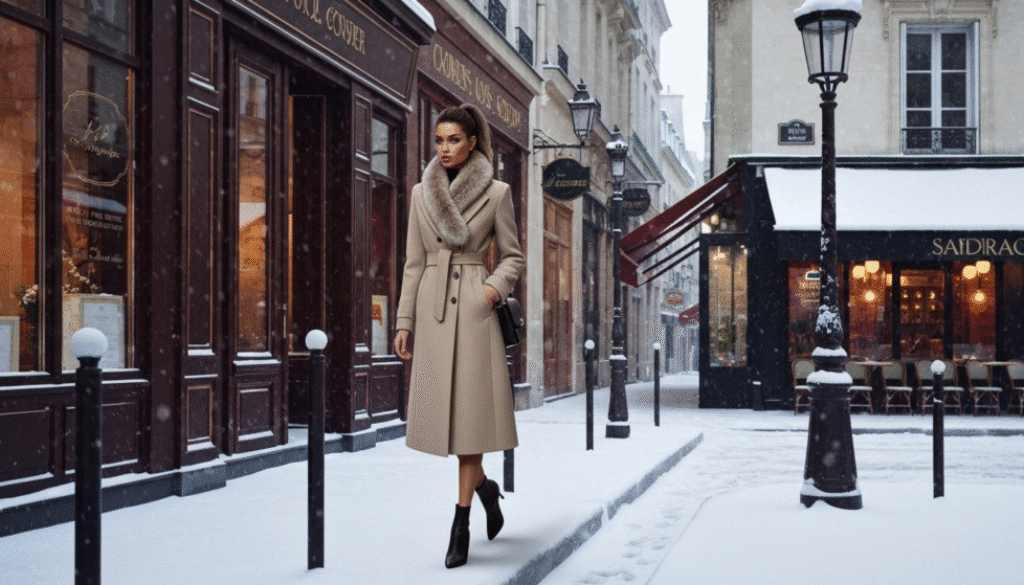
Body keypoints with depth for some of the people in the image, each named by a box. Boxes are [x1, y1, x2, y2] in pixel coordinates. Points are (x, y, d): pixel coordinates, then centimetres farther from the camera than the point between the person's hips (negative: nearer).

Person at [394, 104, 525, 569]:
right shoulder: (421, 193, 9)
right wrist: (404, 321, 5)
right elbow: (414, 262, 10)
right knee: (443, 409, 4)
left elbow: (513, 256, 7)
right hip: (432, 307, 3)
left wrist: (495, 286, -11)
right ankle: (485, 486, 31)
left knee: (469, 409, -6)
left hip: (473, 307, -3)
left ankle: (461, 523, 0)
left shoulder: (496, 192, 1)